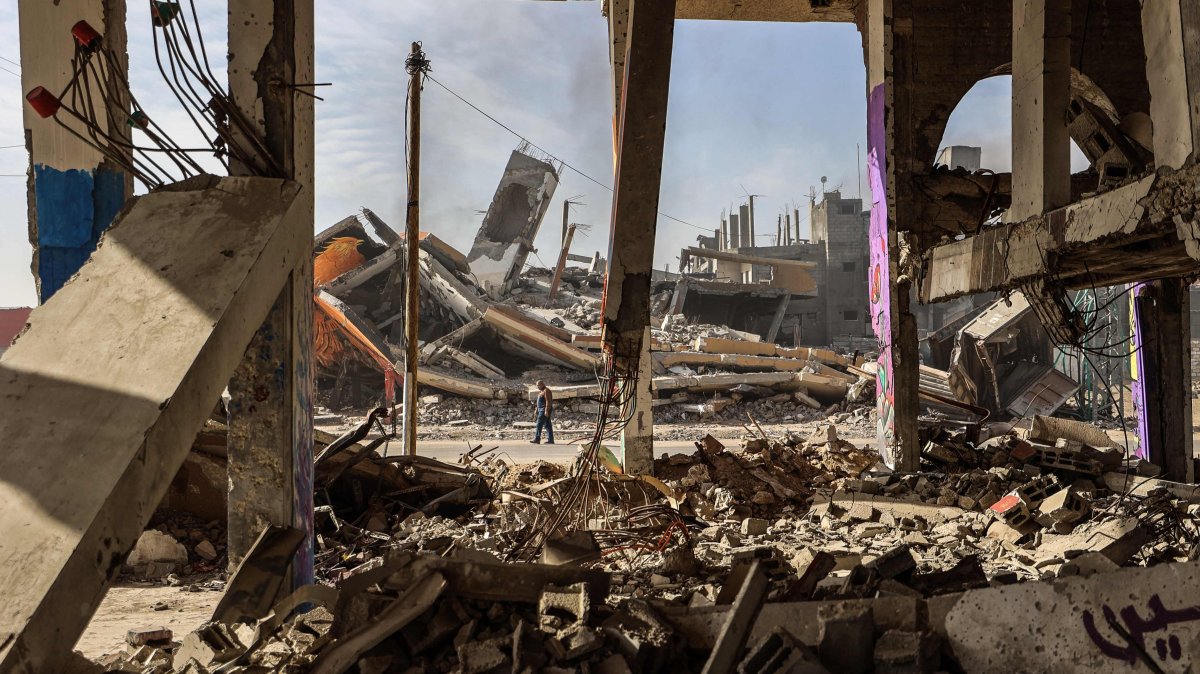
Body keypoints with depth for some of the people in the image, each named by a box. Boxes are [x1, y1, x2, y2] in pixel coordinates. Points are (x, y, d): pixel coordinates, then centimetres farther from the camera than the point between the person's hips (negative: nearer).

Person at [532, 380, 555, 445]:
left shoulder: (546, 390, -12)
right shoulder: (541, 391, 20)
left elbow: (548, 401, -20)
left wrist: (546, 411, -24)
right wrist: (537, 410, 20)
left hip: (544, 410, -10)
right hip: (542, 410, 10)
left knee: (539, 424, -11)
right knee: (548, 425, 7)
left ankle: (537, 439, -11)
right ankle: (550, 440, 6)